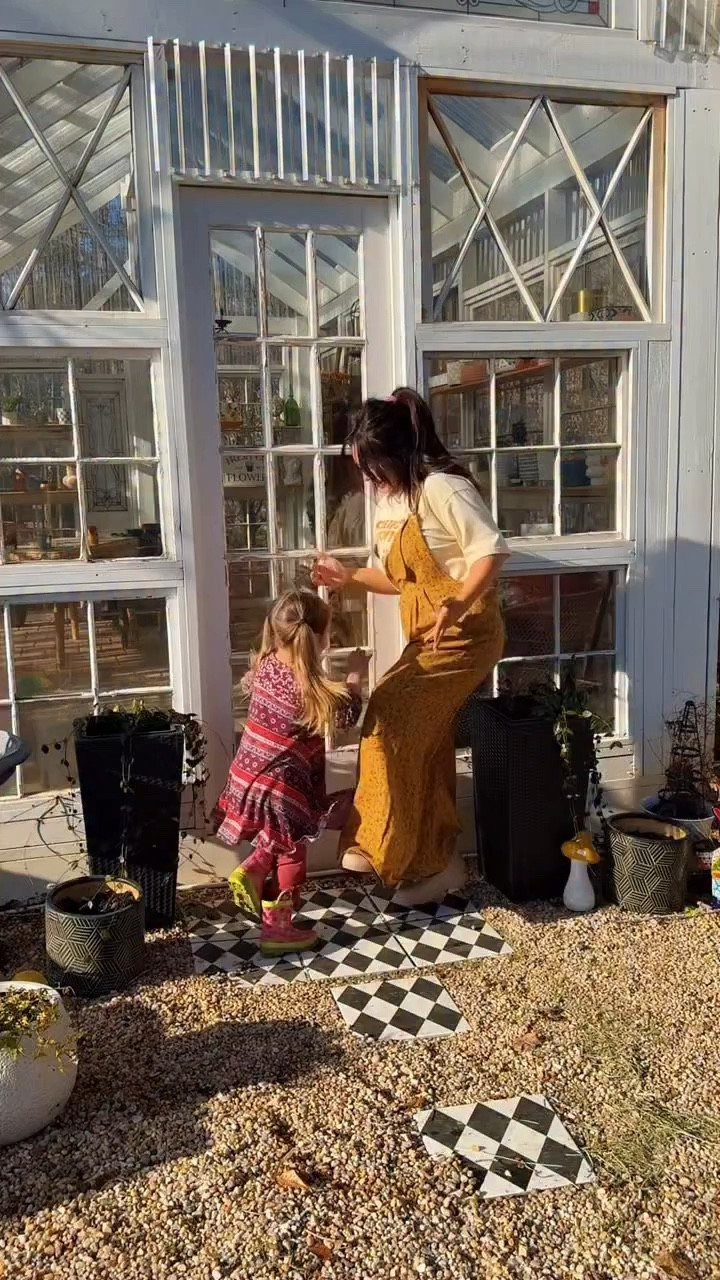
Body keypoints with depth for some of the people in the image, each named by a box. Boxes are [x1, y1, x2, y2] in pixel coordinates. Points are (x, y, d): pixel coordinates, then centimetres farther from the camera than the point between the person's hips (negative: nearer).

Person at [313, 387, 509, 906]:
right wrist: (349, 577, 10)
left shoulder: (442, 487, -15)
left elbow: (492, 549, -22)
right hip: (428, 639, 9)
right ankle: (436, 860, 16)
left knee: (390, 717, -16)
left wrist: (458, 604, -33)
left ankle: (388, 845, -2)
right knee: (426, 744, 6)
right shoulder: (391, 501, 13)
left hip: (465, 635, -9)